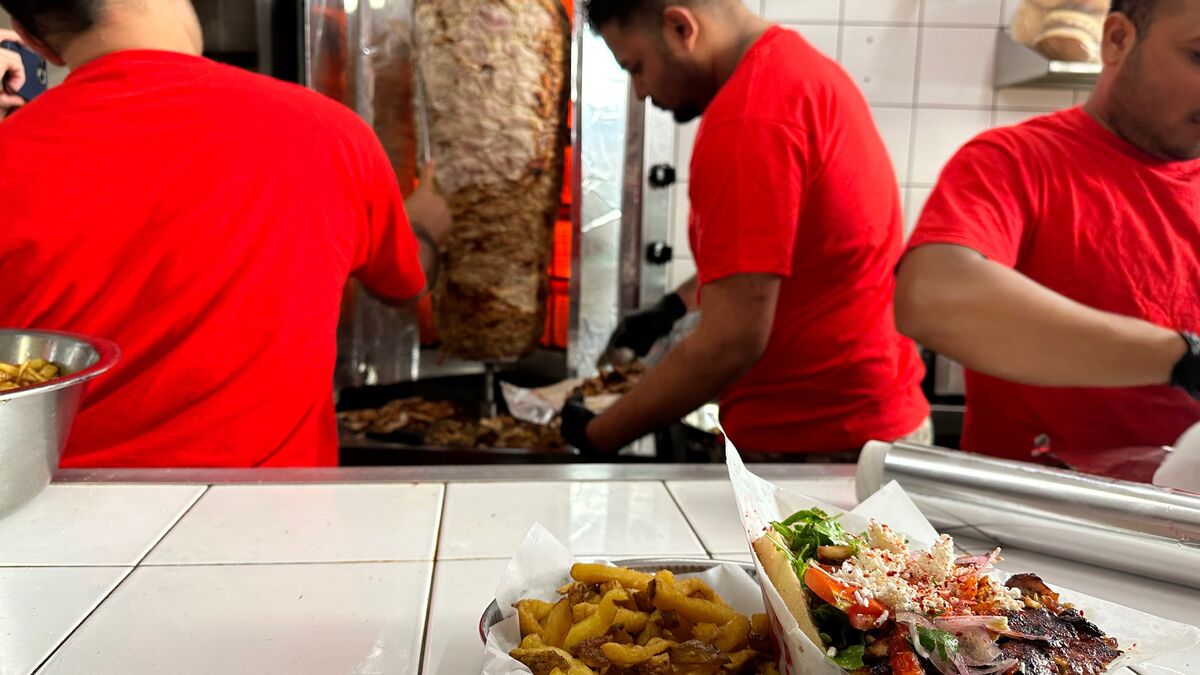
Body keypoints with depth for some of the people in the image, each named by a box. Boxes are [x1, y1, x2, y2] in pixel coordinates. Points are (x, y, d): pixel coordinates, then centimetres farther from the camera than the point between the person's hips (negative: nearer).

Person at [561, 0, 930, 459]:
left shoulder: (747, 119, -23)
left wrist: (598, 437, -14)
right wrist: (674, 307, 16)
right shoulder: (794, 65, 9)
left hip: (811, 442, -9)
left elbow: (731, 342, -25)